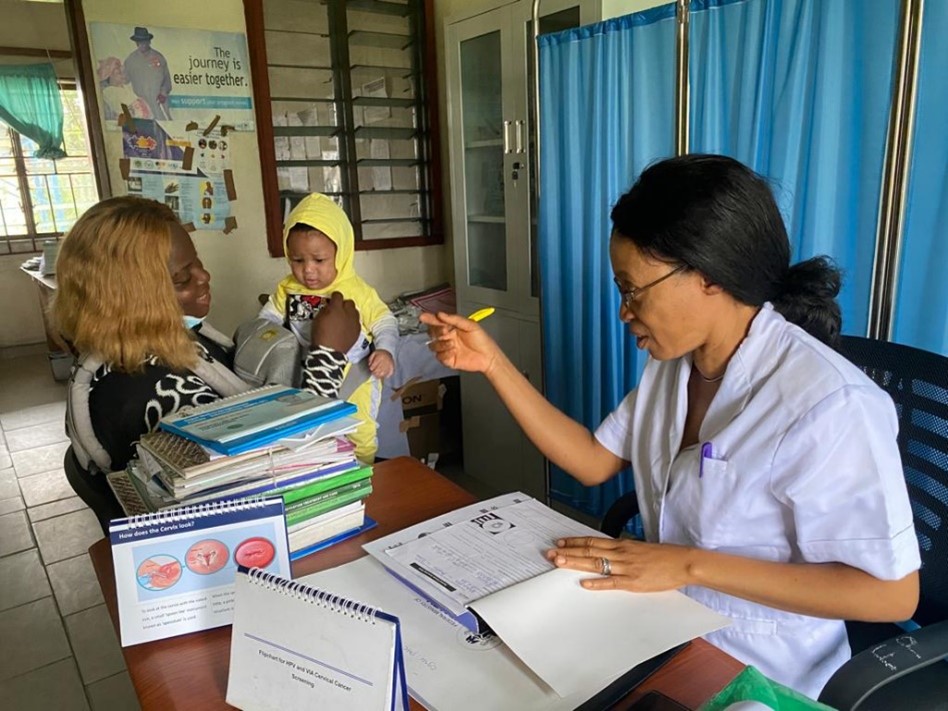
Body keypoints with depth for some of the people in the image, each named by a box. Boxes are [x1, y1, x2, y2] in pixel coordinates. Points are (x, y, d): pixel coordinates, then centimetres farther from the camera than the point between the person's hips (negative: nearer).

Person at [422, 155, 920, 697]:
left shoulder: (827, 403, -26)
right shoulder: (675, 362, -1)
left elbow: (891, 593, -23)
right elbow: (592, 462, 1)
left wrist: (691, 565, -27)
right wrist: (492, 362, -5)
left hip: (753, 676, -6)